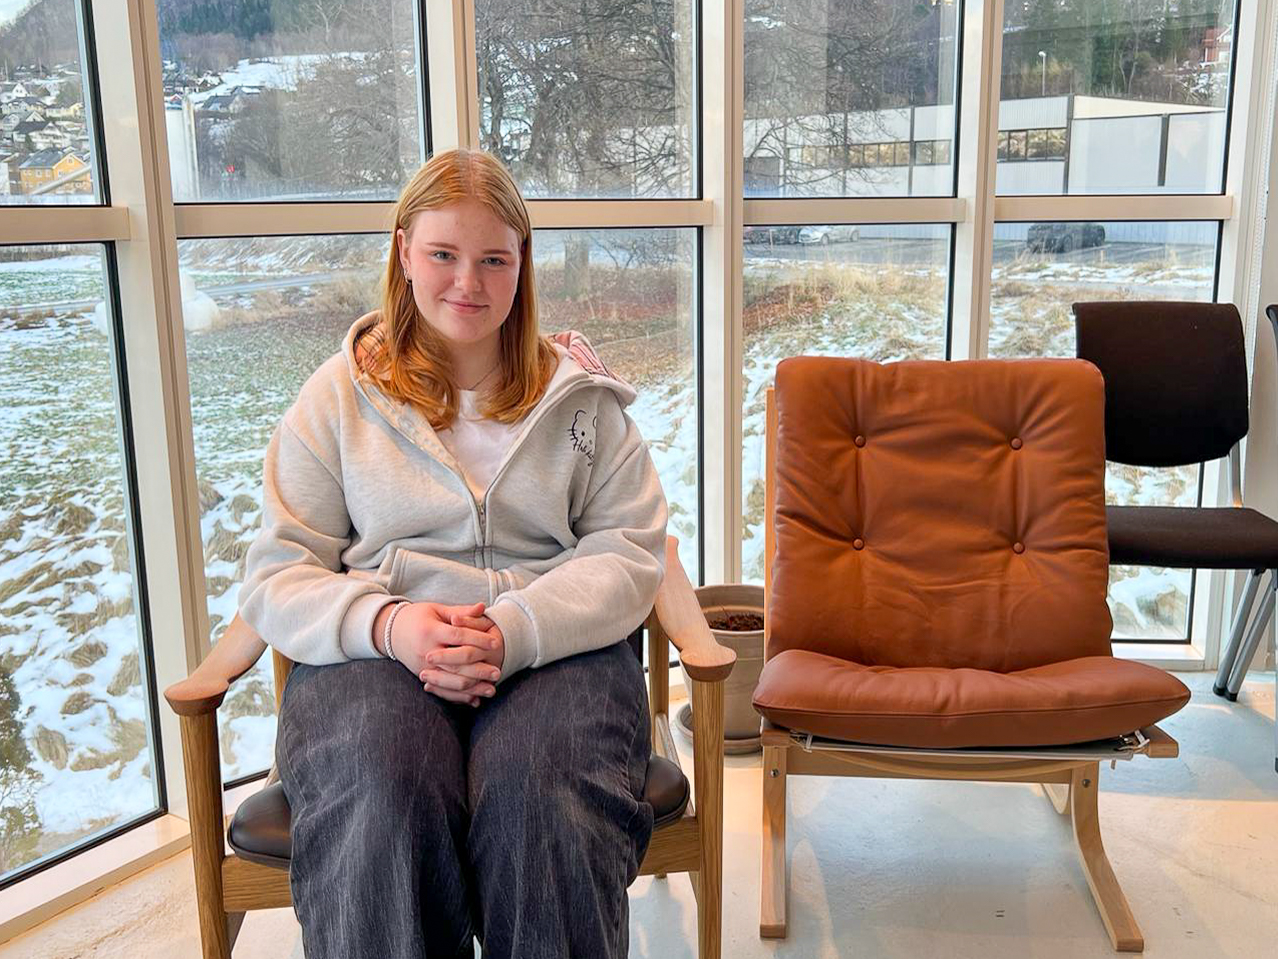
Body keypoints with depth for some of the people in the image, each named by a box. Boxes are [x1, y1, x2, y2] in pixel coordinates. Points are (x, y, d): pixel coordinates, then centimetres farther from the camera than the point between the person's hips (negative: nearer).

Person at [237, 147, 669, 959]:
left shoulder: (579, 394, 13)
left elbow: (631, 552, 4)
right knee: (382, 809, -33)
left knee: (542, 805, -33)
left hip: (557, 645, 0)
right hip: (374, 650, 0)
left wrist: (516, 630, -15)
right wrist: (388, 625, -14)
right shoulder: (339, 396, 13)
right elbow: (276, 578, 7)